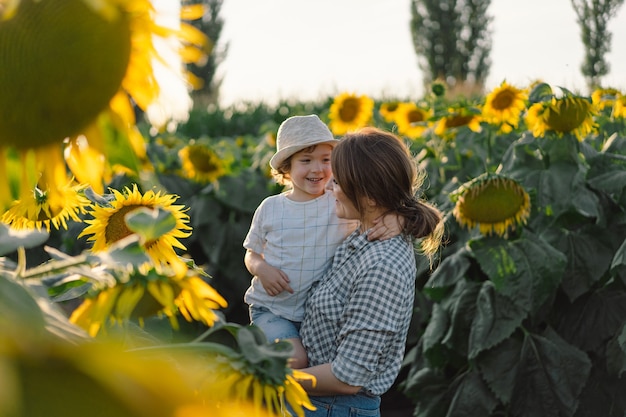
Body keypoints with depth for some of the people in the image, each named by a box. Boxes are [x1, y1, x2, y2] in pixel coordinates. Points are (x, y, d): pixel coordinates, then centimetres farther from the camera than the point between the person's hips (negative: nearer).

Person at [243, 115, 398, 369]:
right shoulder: (270, 208, -2)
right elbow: (252, 254, 10)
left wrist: (394, 221, -33)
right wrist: (261, 268, -13)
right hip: (271, 308, -2)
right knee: (295, 360, -24)